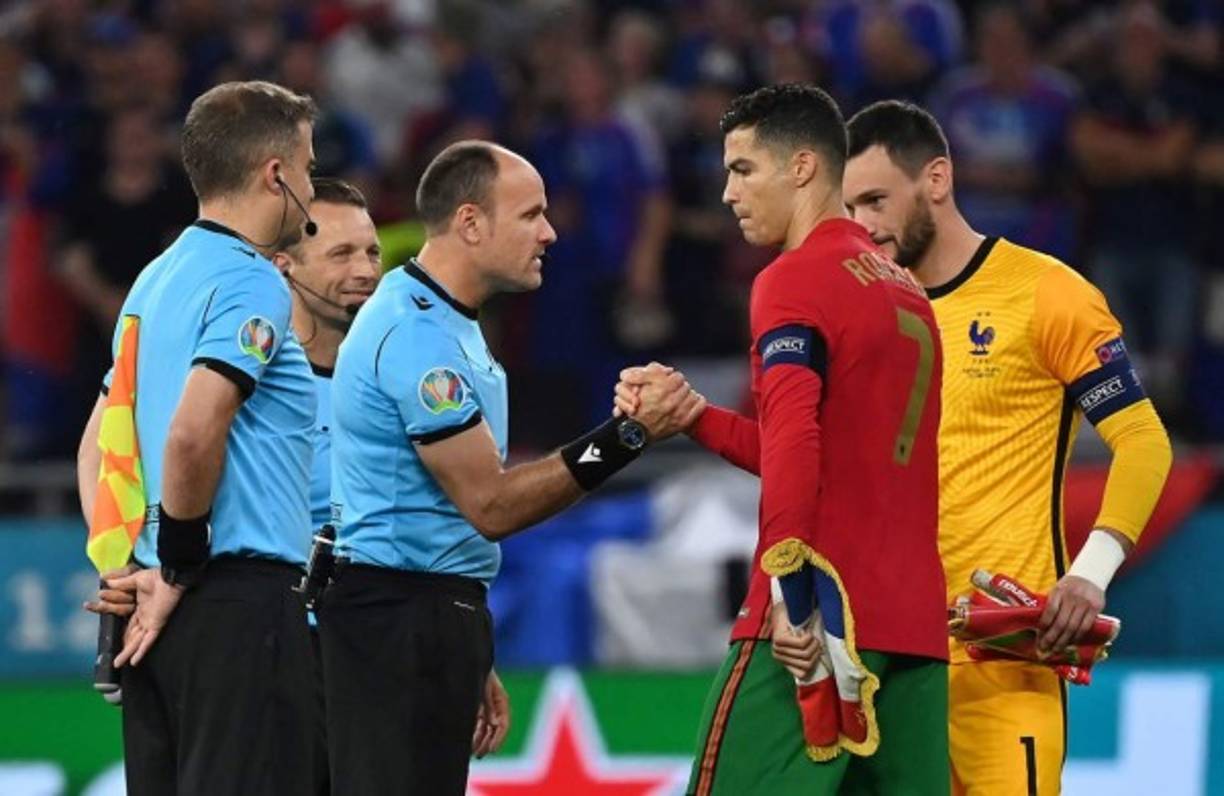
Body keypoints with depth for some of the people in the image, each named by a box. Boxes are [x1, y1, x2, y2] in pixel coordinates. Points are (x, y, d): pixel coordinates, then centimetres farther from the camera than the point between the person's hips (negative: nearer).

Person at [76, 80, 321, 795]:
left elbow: (98, 441, 20)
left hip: (159, 609, 9)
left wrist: (116, 565, 11)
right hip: (242, 596, -9)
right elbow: (192, 433, -23)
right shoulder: (253, 284, -11)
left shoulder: (156, 280, 17)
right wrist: (180, 570, -12)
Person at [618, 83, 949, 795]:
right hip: (916, 622, 8)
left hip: (820, 626, -8)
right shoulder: (904, 289, 20)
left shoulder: (794, 280, -6)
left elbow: (793, 442, -20)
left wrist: (791, 597, -23)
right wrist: (691, 416, 19)